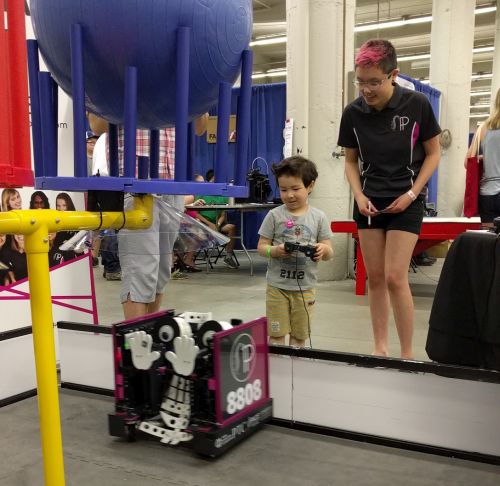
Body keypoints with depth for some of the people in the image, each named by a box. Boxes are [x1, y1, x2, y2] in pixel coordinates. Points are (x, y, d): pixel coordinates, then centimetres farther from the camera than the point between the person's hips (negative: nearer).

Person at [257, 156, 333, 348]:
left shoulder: (318, 217, 0)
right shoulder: (274, 215, -3)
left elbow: (329, 253, 2)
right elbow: (261, 247, 0)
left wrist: (323, 249, -21)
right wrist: (275, 251, -21)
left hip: (305, 287, 1)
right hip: (277, 285, -1)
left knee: (299, 336, 13)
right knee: (276, 334, 5)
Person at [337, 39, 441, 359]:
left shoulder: (417, 104, -12)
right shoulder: (353, 113, -5)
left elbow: (433, 154, -2)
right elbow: (351, 161, 7)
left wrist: (412, 194, -11)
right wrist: (359, 195, -9)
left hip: (405, 201, -3)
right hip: (369, 203, 3)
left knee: (395, 277, -10)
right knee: (375, 278, 7)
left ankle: (408, 354, 4)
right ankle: (381, 347, 20)